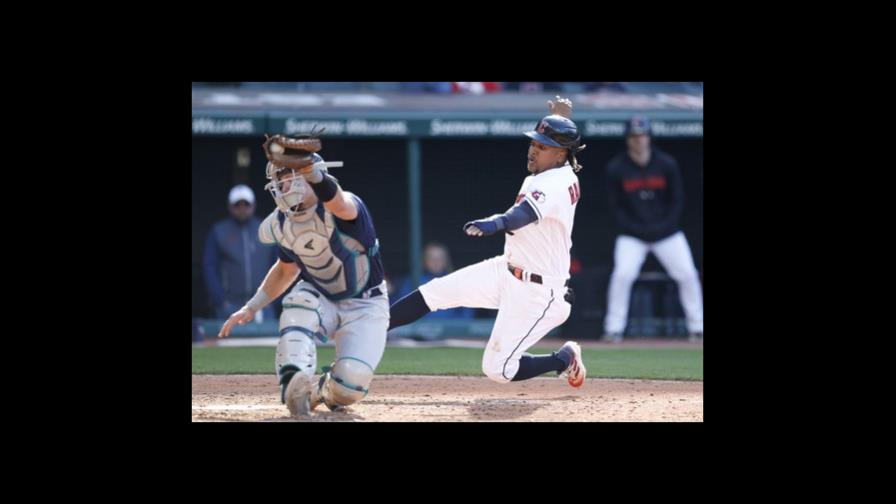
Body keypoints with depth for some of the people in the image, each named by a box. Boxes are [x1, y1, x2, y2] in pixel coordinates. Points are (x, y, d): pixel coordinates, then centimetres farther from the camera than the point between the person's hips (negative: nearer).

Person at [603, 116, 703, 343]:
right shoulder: (616, 168, -7)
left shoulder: (667, 164, -5)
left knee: (688, 275, -5)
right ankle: (613, 330, -10)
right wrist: (636, 229, -13)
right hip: (632, 236, -1)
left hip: (666, 232, 1)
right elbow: (615, 206, -2)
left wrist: (665, 225, -11)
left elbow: (677, 200, 2)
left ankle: (697, 327, 8)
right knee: (622, 275, -19)